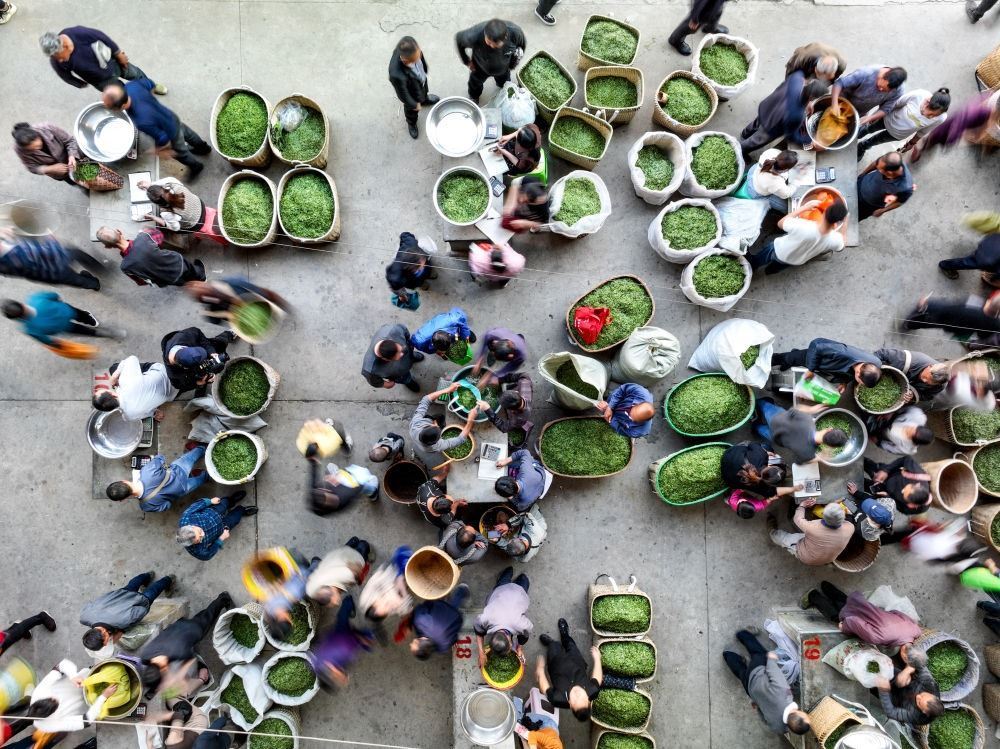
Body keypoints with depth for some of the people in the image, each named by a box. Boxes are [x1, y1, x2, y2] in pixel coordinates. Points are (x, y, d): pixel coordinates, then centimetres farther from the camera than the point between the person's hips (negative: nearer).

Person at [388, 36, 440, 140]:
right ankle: (411, 123, 65)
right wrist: (414, 105, -13)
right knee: (412, 111, 30)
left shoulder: (407, 49, -36)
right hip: (412, 94, -4)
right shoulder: (397, 75, -52)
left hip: (422, 79, 5)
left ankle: (425, 99, 77)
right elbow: (403, 94, -30)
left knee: (424, 91, 40)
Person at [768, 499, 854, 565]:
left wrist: (802, 506, 1)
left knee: (783, 537, 19)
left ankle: (773, 532, 53)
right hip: (828, 560, 4)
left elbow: (797, 519, -16)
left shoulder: (813, 527, -40)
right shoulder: (849, 528, -33)